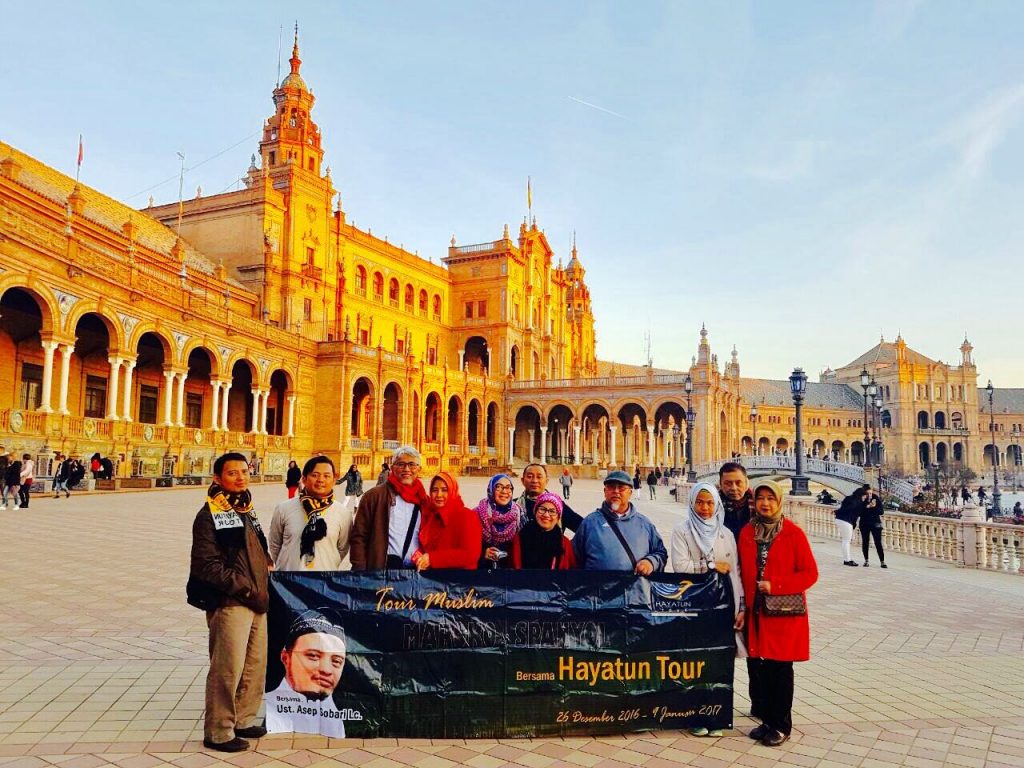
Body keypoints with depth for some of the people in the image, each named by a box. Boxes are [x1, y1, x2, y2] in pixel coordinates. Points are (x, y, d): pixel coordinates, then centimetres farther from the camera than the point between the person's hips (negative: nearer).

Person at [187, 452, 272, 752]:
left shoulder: (247, 511, 16)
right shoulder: (210, 514, -8)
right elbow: (208, 565, -15)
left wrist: (264, 588, 9)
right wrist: (248, 590, -16)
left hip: (256, 602, 8)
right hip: (228, 603, -8)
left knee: (255, 666, 14)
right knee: (226, 670, -3)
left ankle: (243, 720, 30)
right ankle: (218, 731, 12)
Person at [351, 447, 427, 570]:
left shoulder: (423, 500, 12)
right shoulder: (374, 495, 0)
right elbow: (359, 536, -3)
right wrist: (359, 570, -9)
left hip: (416, 568, 4)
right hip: (381, 566, -4)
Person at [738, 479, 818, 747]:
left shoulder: (794, 533, -6)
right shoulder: (746, 533, 6)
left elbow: (810, 573, -6)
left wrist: (775, 585, -15)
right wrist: (743, 606, 5)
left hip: (784, 614, -4)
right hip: (755, 612, 4)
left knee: (780, 669, 4)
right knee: (756, 667, 7)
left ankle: (781, 726, 19)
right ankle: (766, 719, 25)